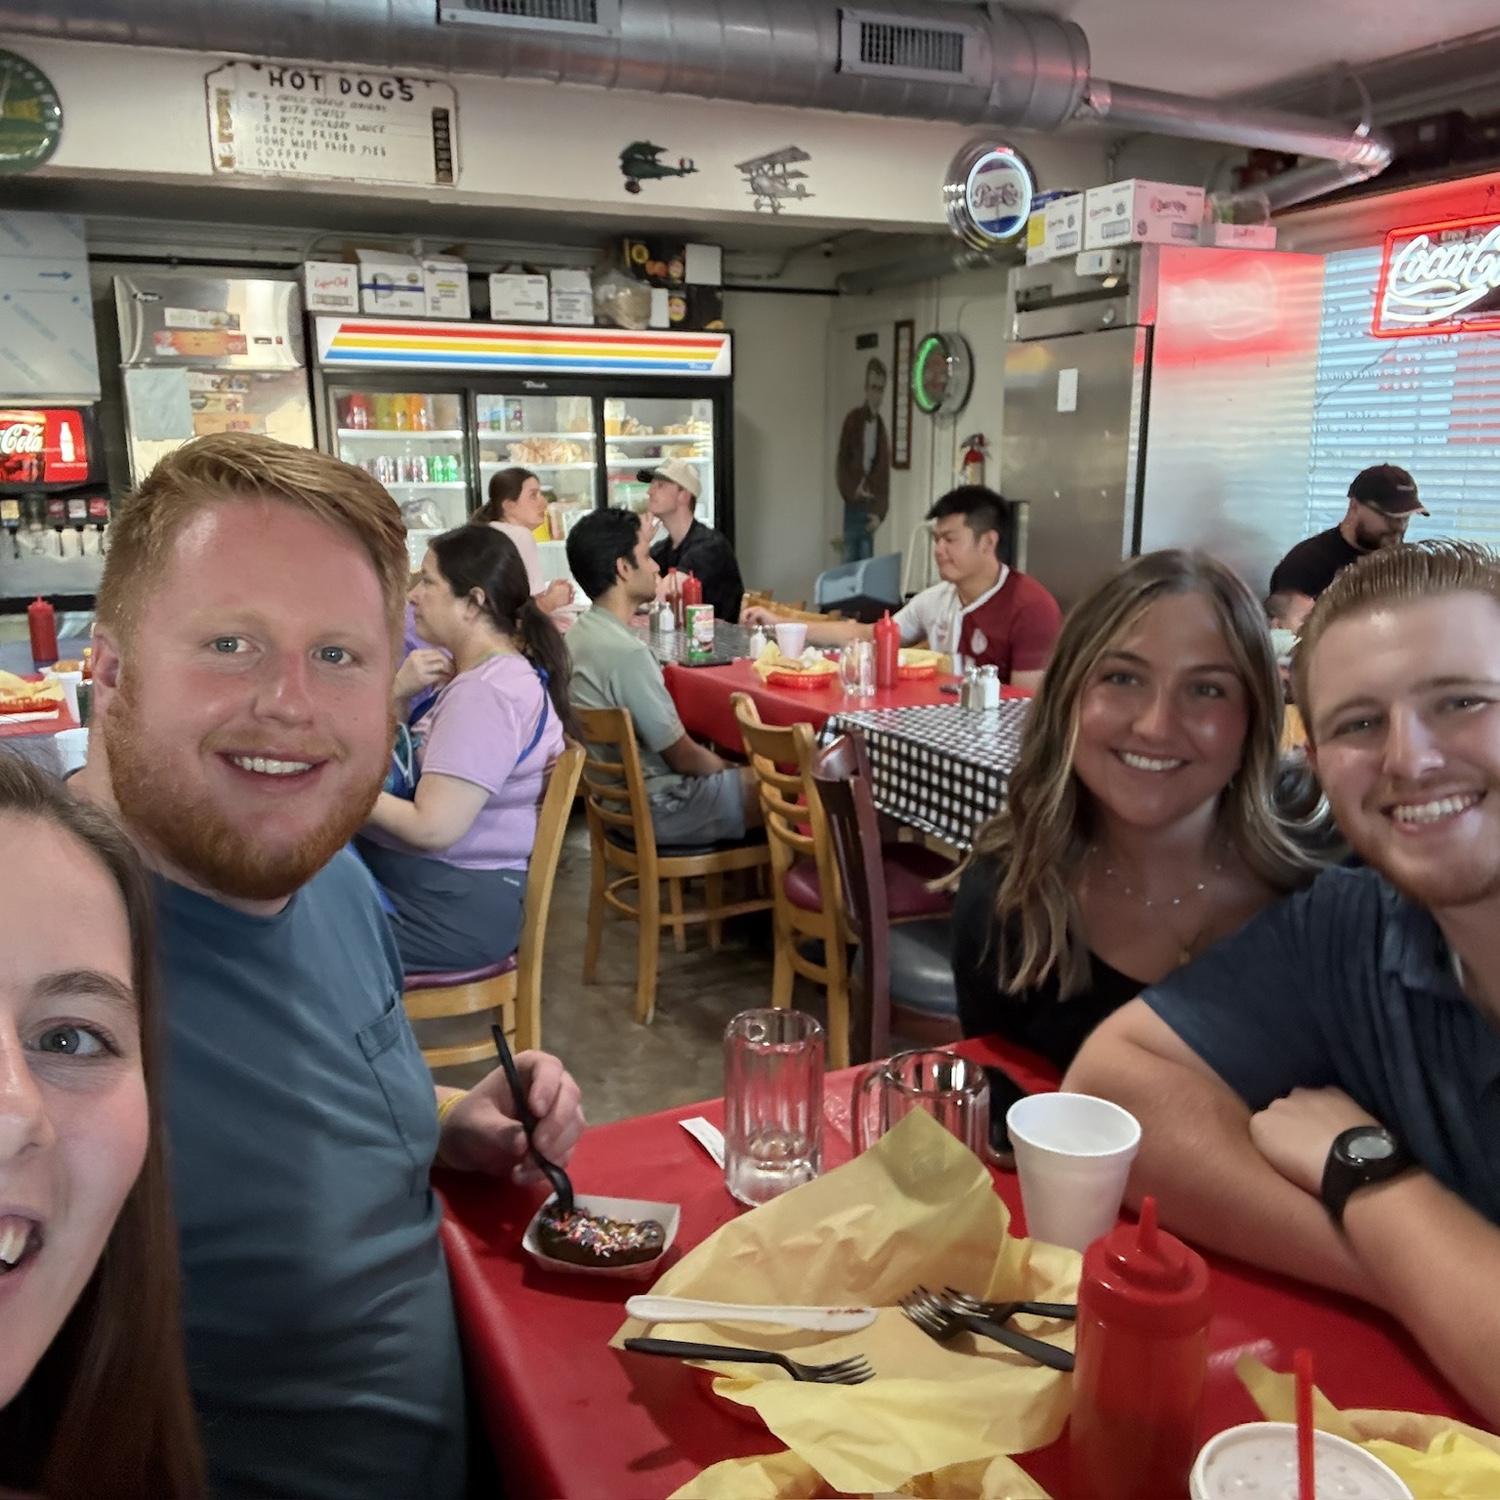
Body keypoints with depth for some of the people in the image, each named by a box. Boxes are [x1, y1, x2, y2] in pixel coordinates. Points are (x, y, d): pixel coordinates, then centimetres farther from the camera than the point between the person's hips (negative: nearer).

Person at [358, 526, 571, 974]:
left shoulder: (486, 692, -20)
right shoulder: (473, 668, 11)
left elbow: (433, 828, -25)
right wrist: (399, 690, -7)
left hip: (453, 906, -10)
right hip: (435, 883, 10)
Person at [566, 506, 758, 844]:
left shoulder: (581, 632, 2)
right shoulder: (626, 652, -26)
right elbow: (683, 756, -19)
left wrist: (727, 767, 9)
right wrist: (731, 768, 1)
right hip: (653, 809, -9)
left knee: (744, 772, 21)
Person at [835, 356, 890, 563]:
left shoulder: (882, 428, 8)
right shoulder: (852, 420, -2)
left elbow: (884, 476, 8)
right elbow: (841, 464, -3)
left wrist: (880, 512, -3)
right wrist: (852, 492, -16)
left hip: (870, 508, 3)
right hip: (853, 505, -3)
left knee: (865, 561, 1)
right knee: (850, 559, -3)